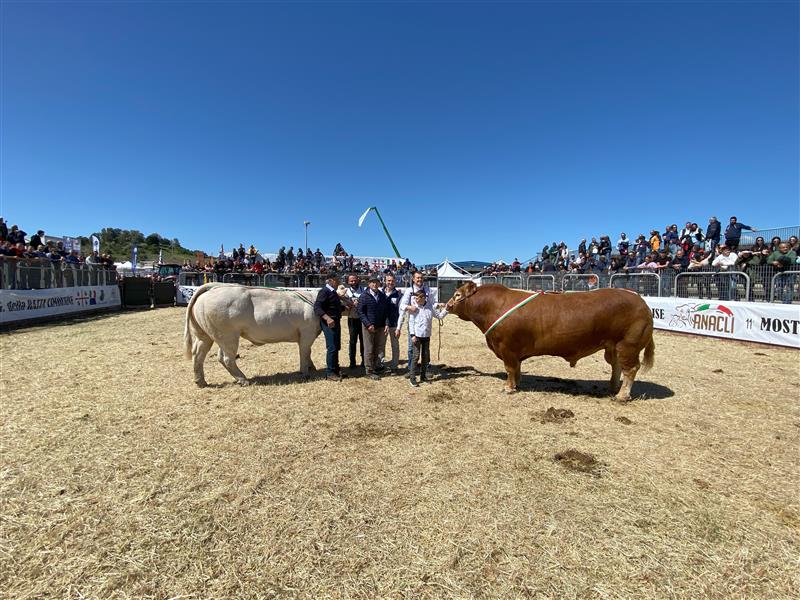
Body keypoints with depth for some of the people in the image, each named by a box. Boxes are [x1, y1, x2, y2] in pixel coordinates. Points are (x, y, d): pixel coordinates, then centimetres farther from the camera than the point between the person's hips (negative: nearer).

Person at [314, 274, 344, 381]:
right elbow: (317, 307, -23)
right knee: (331, 348, -7)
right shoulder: (324, 291, -13)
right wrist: (327, 318, -34)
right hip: (329, 323, -9)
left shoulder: (333, 292, 15)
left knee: (336, 347, 15)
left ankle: (336, 369, 27)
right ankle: (330, 373, 2)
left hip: (336, 322, 9)